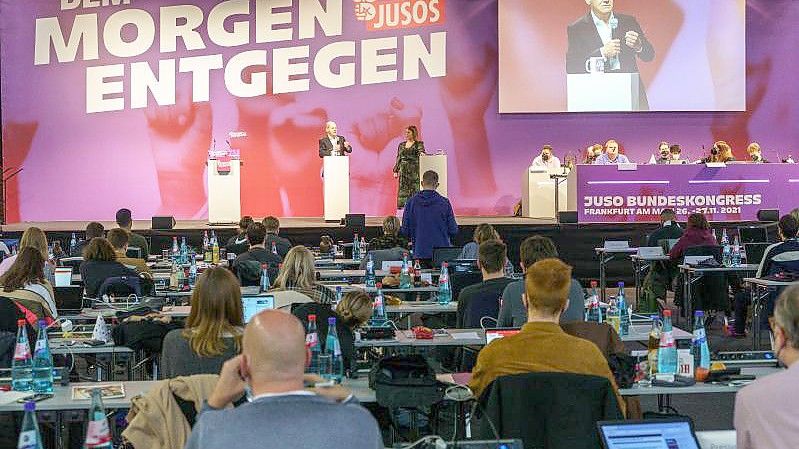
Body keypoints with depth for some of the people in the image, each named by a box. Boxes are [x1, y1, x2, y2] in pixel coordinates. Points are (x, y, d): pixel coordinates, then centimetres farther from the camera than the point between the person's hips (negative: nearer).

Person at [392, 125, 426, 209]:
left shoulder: (418, 144, 3)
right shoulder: (402, 145, 14)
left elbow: (421, 150, -17)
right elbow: (398, 158, 16)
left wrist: (422, 153, -41)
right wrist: (395, 170, 10)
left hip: (414, 170, -4)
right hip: (404, 171, 4)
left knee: (415, 189, -9)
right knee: (403, 189, -1)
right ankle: (404, 205, 1)